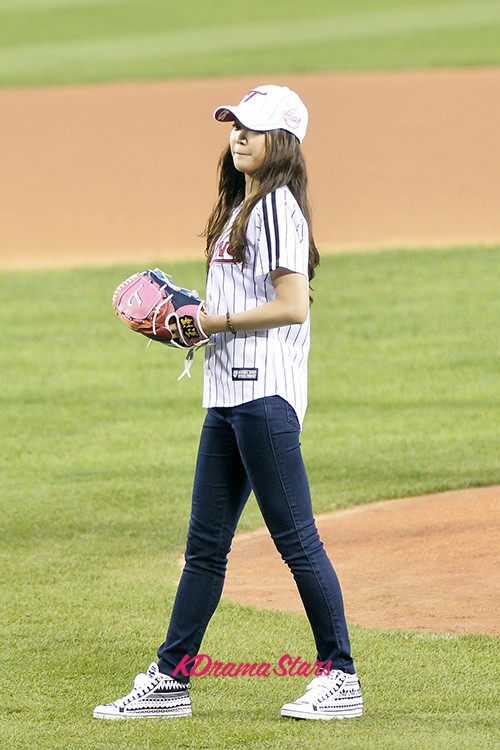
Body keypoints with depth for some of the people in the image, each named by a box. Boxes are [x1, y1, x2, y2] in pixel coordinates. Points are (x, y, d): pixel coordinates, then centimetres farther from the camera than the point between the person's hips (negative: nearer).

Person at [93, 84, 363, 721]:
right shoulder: (238, 207, 19)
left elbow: (292, 306, -18)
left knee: (296, 539, -6)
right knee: (204, 545, 11)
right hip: (227, 392, 10)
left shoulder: (276, 206, -11)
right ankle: (170, 681, 14)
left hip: (266, 392, -10)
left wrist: (214, 321, -13)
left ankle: (340, 678, 0)